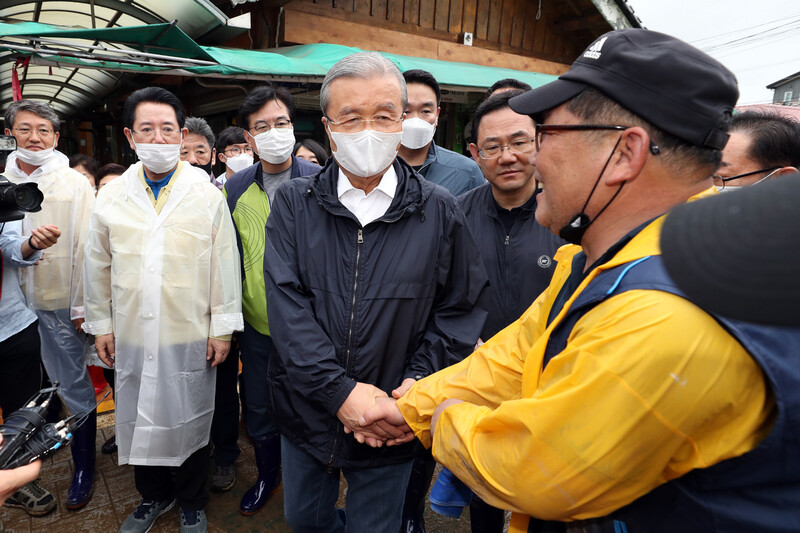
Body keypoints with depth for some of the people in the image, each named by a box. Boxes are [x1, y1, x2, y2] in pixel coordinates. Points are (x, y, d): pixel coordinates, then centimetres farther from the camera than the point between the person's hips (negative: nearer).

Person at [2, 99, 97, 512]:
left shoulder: (75, 184, -3)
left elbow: (86, 249, -5)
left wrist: (81, 305, -7)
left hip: (60, 305, -3)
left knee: (75, 388, 5)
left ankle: (83, 468, 21)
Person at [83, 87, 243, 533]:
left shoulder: (207, 194, -5)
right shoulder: (111, 197, 2)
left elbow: (226, 264, -5)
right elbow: (98, 265, 9)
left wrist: (223, 327, -5)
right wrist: (101, 323, 9)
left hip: (191, 336, -2)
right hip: (131, 335, 3)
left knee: (191, 423, 12)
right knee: (139, 420, 17)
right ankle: (154, 496, 42)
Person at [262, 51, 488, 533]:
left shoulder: (440, 212, -8)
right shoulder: (294, 203, -6)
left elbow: (459, 308, -4)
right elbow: (286, 302, -13)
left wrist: (419, 381, -16)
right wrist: (340, 389, -21)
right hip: (307, 412, 2)